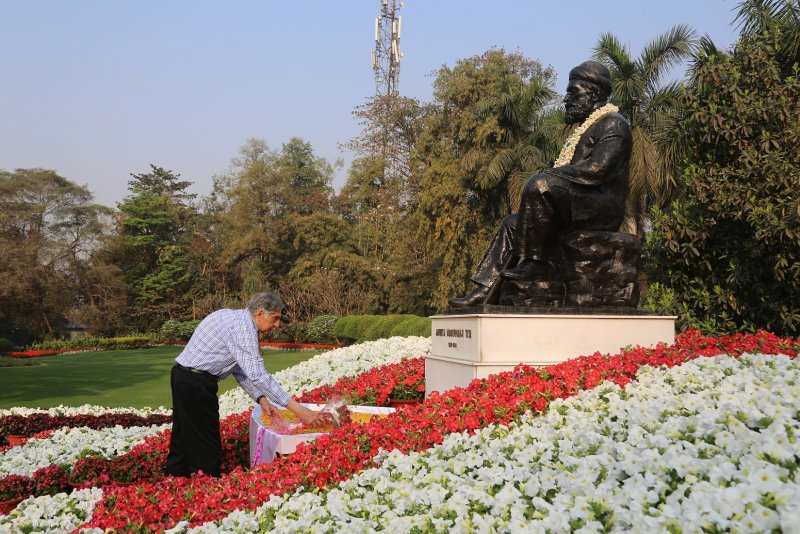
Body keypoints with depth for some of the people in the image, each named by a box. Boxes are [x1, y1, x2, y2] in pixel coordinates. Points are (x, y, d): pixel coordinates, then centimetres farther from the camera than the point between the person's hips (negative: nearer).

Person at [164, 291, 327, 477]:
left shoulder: (234, 317, 13)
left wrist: (261, 399, 3)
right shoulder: (243, 327, -18)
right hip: (197, 384, -10)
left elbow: (240, 369, 14)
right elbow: (257, 375, -26)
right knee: (206, 449, -2)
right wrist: (296, 408, -26)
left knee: (183, 441, 17)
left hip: (182, 377, 10)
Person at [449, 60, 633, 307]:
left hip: (602, 209, -10)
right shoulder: (586, 127, 27)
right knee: (512, 223, 4)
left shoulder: (614, 124, -4)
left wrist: (547, 176, -15)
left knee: (538, 186, -31)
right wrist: (545, 178, 5)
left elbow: (597, 169, -20)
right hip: (580, 205, 10)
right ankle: (484, 291, -4)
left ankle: (535, 263, -26)